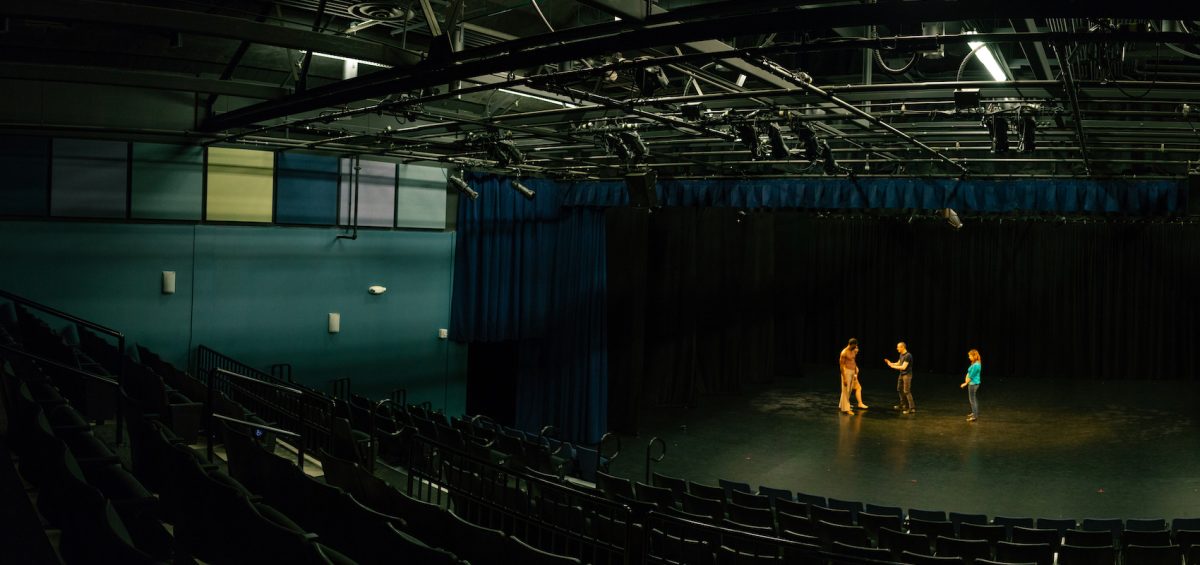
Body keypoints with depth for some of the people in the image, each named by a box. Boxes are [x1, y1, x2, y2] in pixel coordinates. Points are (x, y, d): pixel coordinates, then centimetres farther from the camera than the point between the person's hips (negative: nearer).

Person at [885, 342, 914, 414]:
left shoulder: (908, 356, -21)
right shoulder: (901, 355, 9)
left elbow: (903, 367, -24)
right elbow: (898, 363, 18)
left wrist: (893, 366, -17)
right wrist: (890, 363, 3)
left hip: (907, 375, -10)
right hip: (901, 374, 10)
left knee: (906, 391, -11)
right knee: (899, 389, 18)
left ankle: (912, 408, -9)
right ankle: (903, 405, 33)